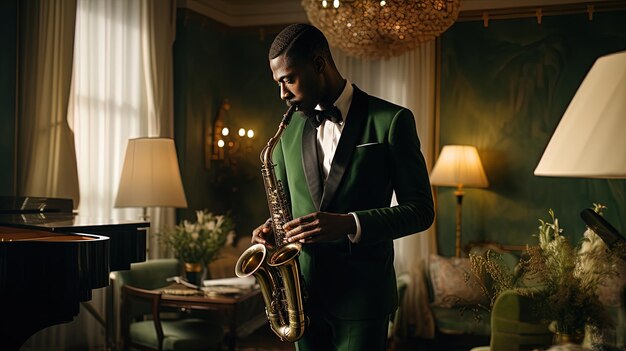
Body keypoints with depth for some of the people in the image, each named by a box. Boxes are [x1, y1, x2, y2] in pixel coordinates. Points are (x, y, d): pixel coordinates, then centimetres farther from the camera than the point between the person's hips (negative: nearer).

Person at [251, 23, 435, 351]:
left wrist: (350, 224, -22)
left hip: (362, 295, -4)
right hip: (304, 292, 5)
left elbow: (420, 209, -7)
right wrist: (271, 229, -4)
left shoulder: (391, 120, -6)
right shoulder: (289, 128, 9)